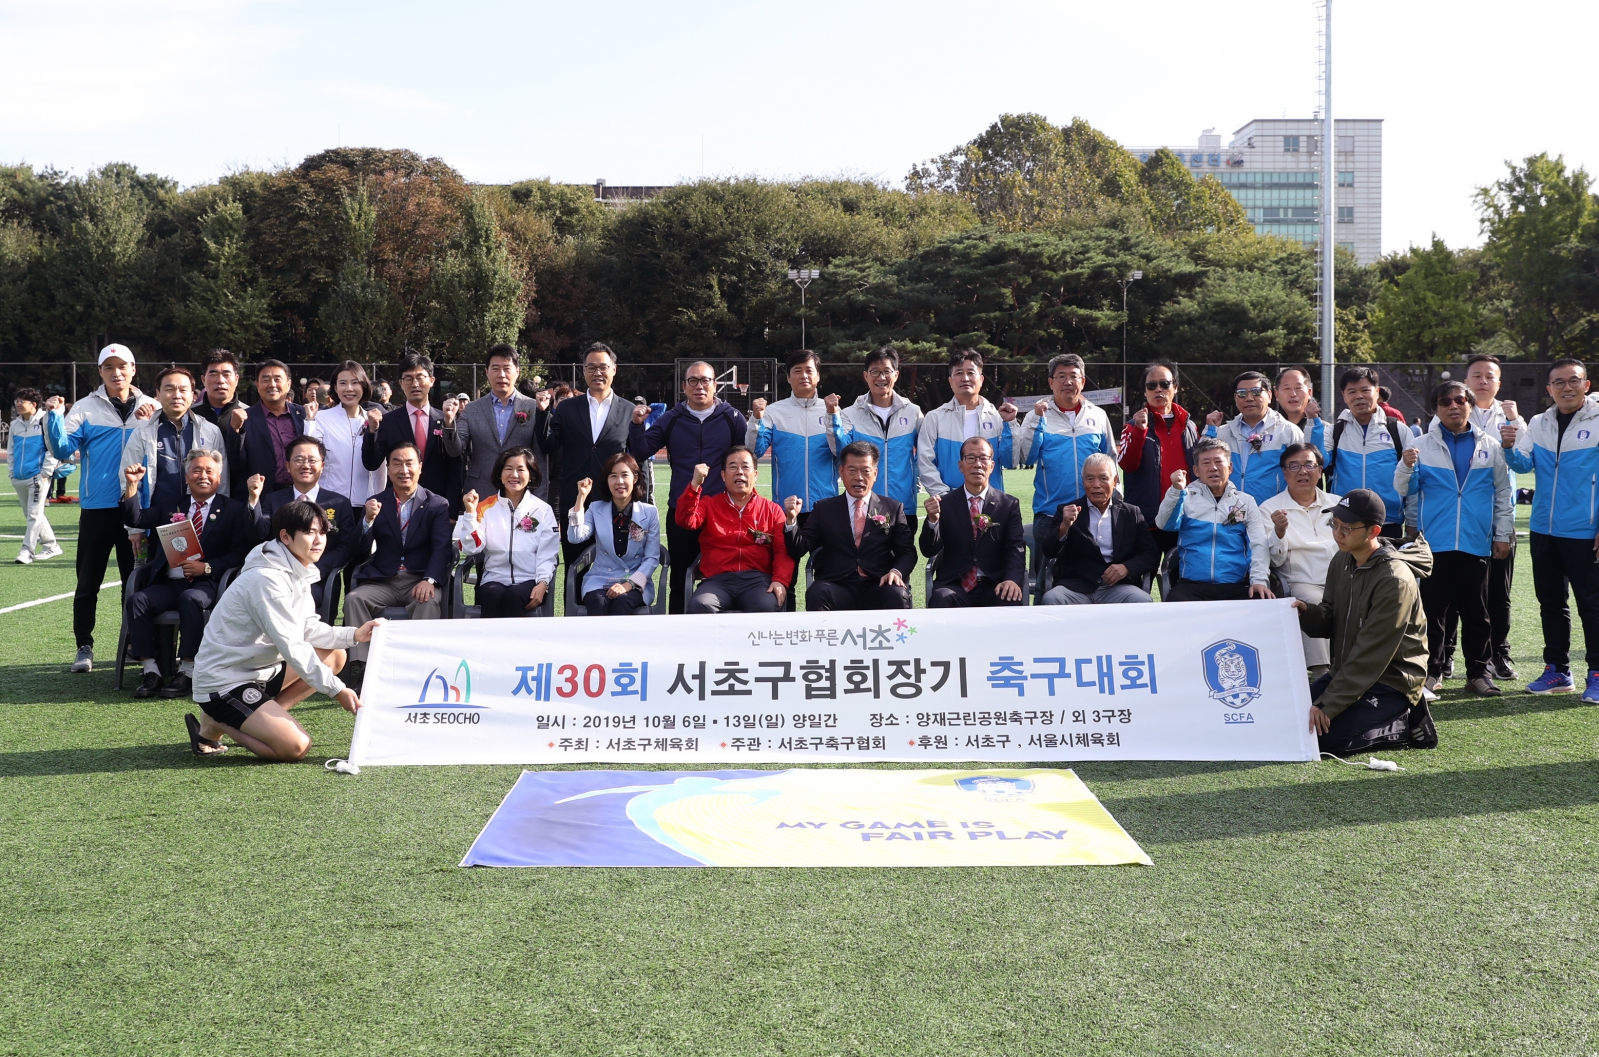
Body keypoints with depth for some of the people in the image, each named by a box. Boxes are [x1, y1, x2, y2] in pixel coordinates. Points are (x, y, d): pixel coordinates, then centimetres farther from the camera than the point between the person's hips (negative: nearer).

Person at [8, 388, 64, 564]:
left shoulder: (45, 421, -8)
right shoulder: (15, 424, 13)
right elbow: (11, 450, 20)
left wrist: (45, 473, -13)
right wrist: (12, 472, 12)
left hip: (38, 476, -8)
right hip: (19, 478, 8)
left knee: (34, 514, -10)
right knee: (30, 515, 12)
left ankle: (27, 551, -10)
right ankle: (51, 547, 22)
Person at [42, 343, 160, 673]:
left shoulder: (152, 408, 6)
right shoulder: (86, 408, 1)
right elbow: (62, 450, -6)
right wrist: (53, 417, -21)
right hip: (97, 508, -1)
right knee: (88, 583, 3)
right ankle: (84, 647, 12)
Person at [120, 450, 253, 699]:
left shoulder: (233, 510, 9)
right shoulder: (171, 506, 23)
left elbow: (241, 553, -1)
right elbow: (135, 519, 13)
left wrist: (207, 567, -15)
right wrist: (132, 485, -1)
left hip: (206, 583, -4)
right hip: (168, 583, 4)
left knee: (190, 599, -36)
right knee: (138, 600, -24)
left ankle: (186, 673, -31)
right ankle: (151, 671, -22)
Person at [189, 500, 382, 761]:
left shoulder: (297, 571, 7)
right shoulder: (267, 579, -23)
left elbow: (307, 630, 8)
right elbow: (291, 646, -25)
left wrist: (354, 635, -5)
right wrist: (337, 690, -24)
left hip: (259, 668, 10)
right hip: (224, 683, -10)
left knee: (335, 655, 7)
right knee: (296, 748, -21)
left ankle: (265, 719, 6)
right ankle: (215, 723, 0)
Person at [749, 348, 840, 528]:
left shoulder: (832, 410, 5)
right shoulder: (774, 411, 3)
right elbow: (754, 452, -5)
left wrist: (832, 415, -18)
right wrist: (756, 419, -20)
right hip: (785, 505, -1)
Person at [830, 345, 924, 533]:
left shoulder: (913, 412, 4)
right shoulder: (851, 414, 0)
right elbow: (841, 451, -14)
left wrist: (917, 482, 2)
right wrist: (834, 416, -23)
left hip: (904, 508, 1)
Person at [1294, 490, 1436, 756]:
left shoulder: (1395, 580, -23)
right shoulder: (1342, 561, 2)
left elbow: (1370, 654, -24)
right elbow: (1330, 622, 5)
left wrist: (1328, 705, -24)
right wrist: (1308, 612, -19)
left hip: (1391, 681, -8)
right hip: (1346, 671, 8)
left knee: (1326, 735, -23)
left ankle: (1405, 724, 1)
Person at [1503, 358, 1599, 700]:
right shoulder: (1538, 424, 8)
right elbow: (1523, 465, 1)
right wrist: (1510, 447, -21)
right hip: (1543, 530, 6)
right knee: (1550, 601, 13)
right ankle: (1557, 671, 24)